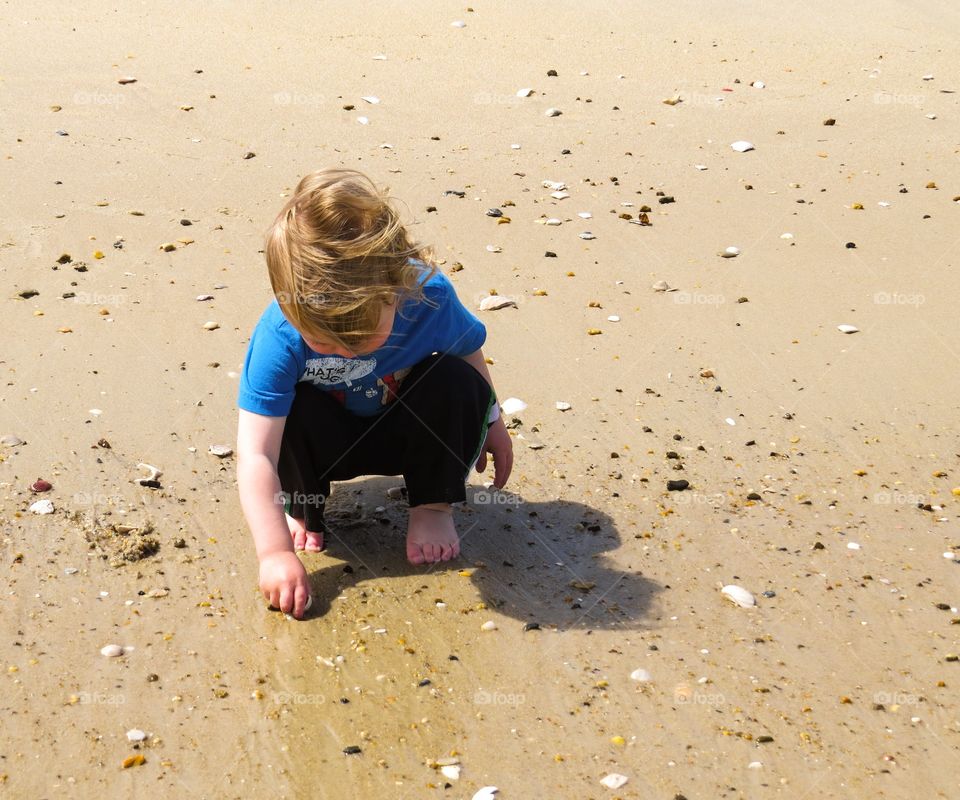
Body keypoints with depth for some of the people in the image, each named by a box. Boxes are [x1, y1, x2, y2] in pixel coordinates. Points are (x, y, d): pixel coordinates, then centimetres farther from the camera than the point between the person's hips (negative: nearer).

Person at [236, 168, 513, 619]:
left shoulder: (431, 297, -30)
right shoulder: (280, 337, -36)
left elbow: (470, 353, -4)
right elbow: (255, 455, -38)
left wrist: (489, 422, 9)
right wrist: (275, 551, -46)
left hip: (406, 433, 2)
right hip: (326, 442, -1)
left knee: (458, 382, -26)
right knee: (291, 410, -33)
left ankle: (433, 506, -5)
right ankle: (301, 509, -3)